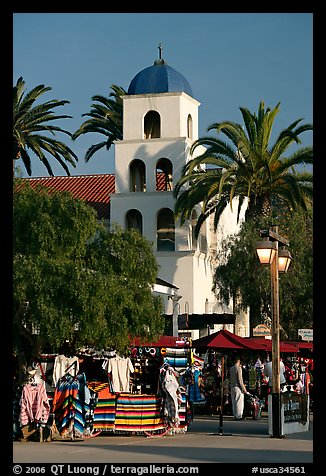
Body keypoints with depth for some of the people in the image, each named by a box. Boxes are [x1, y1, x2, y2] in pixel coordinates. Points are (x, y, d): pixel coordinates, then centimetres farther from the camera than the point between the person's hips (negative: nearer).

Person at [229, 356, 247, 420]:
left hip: (232, 387, 7)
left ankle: (235, 415, 12)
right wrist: (243, 388, -11)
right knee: (239, 402, -4)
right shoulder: (238, 368, -11)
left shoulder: (231, 369, 11)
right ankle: (239, 416, -5)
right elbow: (240, 379, -14)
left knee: (234, 402, 10)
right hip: (238, 387, -7)